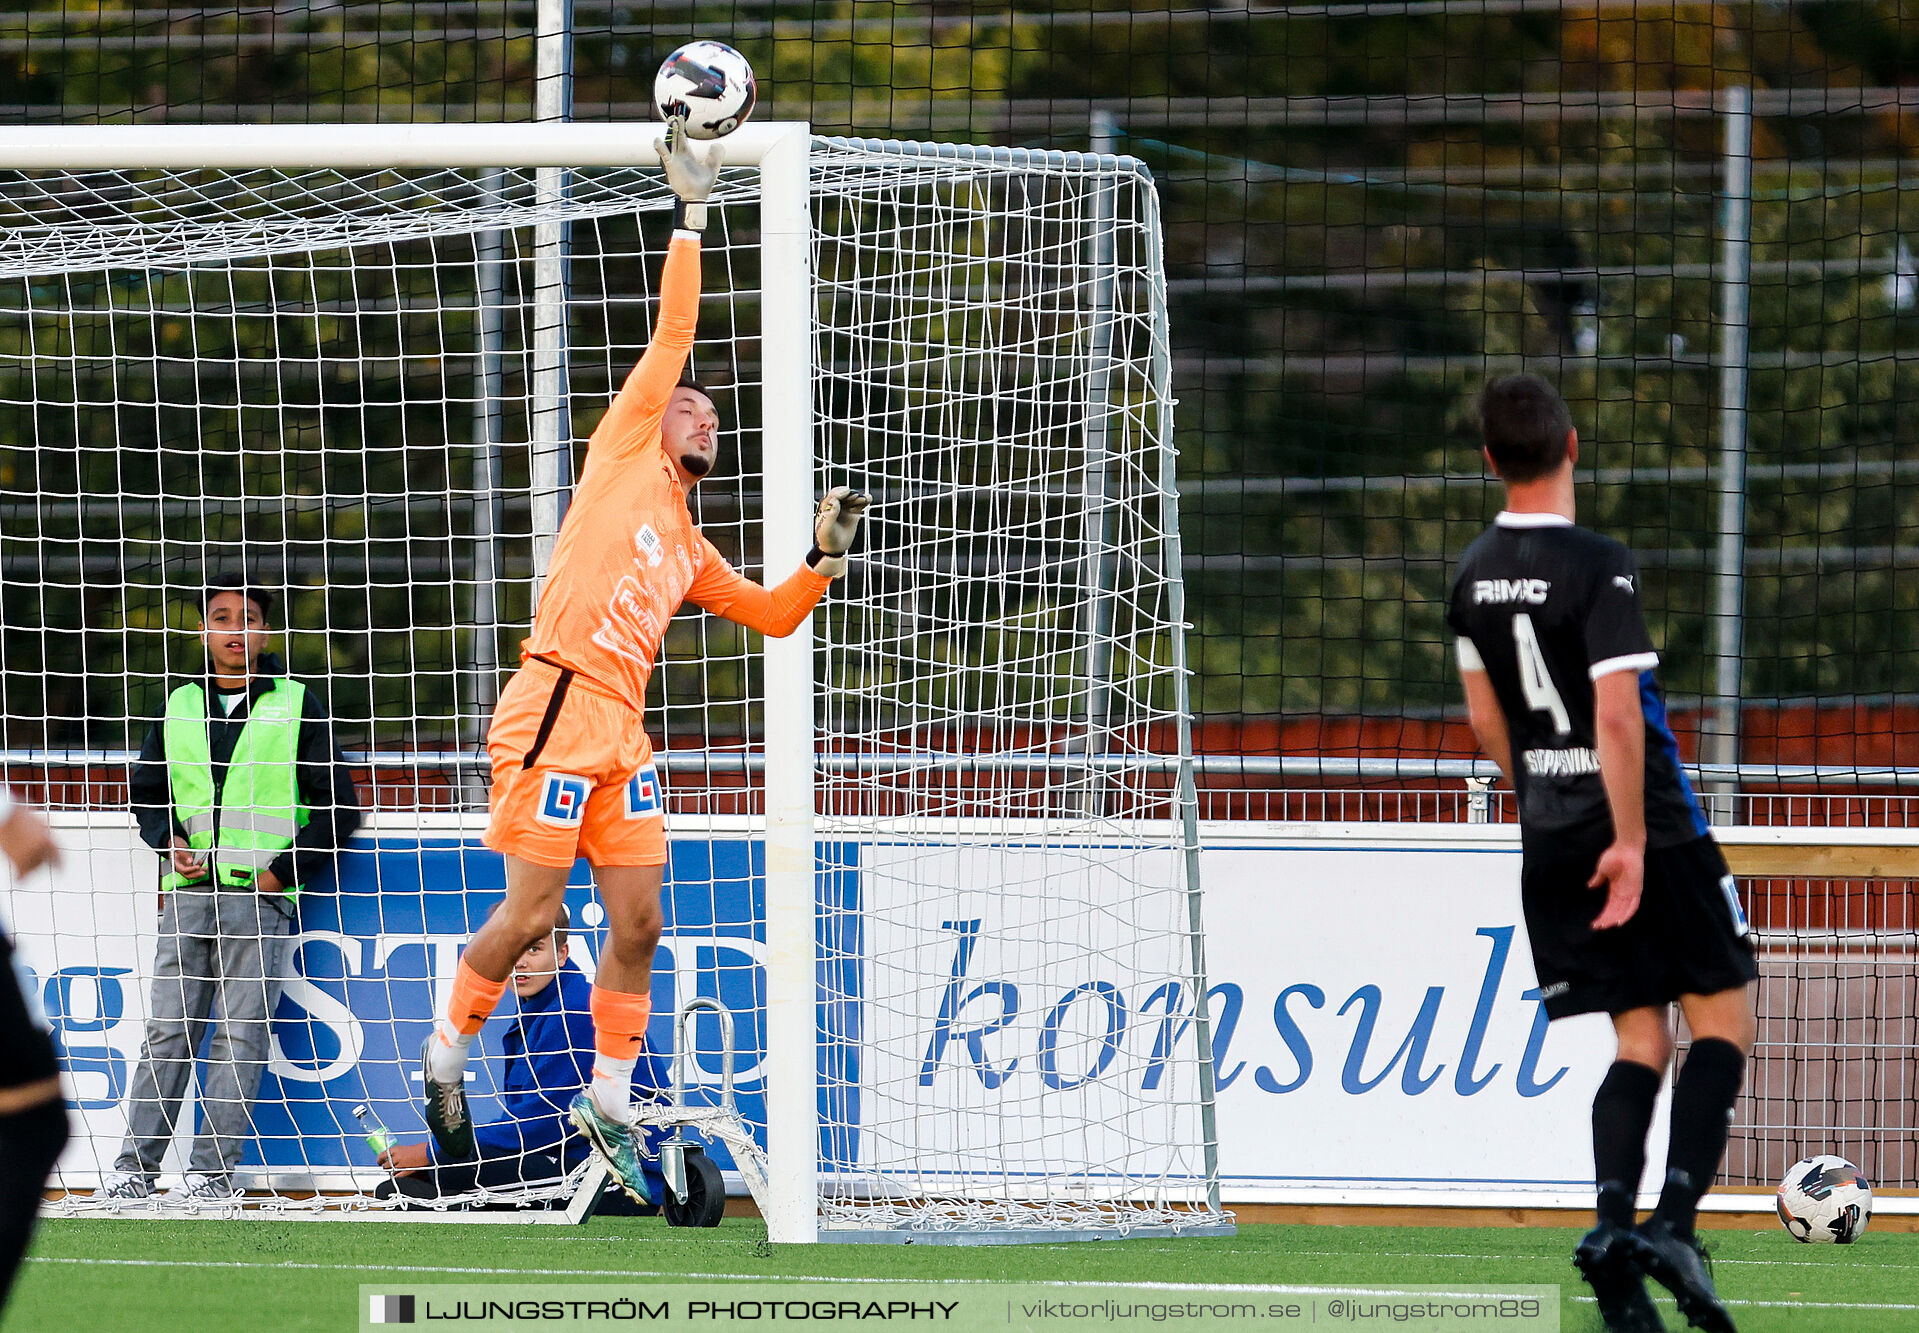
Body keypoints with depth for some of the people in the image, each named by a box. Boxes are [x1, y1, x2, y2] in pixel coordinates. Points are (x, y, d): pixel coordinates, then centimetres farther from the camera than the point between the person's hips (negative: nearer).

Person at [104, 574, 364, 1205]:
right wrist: (169, 840, 4)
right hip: (187, 892, 3)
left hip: (260, 895, -3)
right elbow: (145, 789, 24)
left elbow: (338, 805, 4)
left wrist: (281, 871, -5)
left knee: (238, 1035, -6)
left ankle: (214, 1168, -7)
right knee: (168, 1029, -2)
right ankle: (136, 1164, -1)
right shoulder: (179, 707, 15)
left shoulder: (295, 706, 5)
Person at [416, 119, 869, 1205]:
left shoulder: (690, 549, 24)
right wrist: (691, 220, 2)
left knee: (639, 922, 1)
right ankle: (448, 1054, 12)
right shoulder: (625, 452, 9)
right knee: (532, 913, -7)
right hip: (557, 708, -7)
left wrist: (826, 557, 15)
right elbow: (672, 339, 4)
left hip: (624, 732, 7)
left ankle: (609, 1103, 10)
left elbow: (773, 617, 30)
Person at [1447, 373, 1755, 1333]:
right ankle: (1674, 1220, -13)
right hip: (1645, 827, -6)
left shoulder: (1474, 572, 6)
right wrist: (1630, 839, -18)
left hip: (1552, 836, 6)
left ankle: (1612, 1221, -14)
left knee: (1641, 1041, 9)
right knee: (1722, 1021, 4)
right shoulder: (1598, 568, -16)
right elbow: (1617, 716, -23)